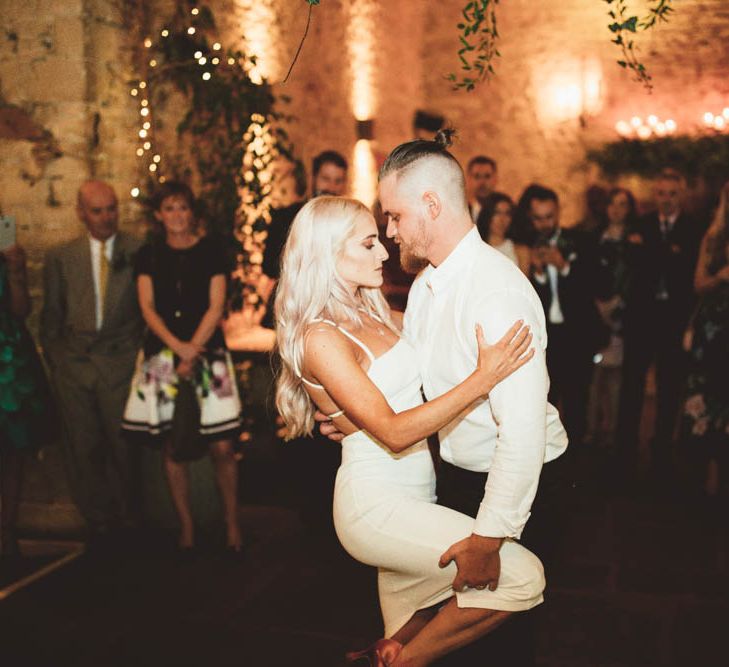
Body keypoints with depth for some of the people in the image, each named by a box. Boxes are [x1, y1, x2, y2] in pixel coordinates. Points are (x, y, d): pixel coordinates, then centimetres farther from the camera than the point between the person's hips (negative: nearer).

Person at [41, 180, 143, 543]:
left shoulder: (139, 251, 3)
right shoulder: (60, 256, 9)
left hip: (121, 362, -2)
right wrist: (55, 362, 7)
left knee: (123, 446, 0)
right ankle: (97, 524, 20)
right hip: (74, 363, 2)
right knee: (83, 449, 7)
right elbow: (51, 316, 13)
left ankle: (128, 523, 17)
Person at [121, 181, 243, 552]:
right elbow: (147, 308, 1)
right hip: (161, 357, 2)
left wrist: (193, 351, -11)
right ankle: (185, 525, 16)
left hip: (207, 352, -2)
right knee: (171, 448, 3)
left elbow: (216, 306, -2)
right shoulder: (148, 255, 8)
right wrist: (177, 346, -13)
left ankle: (232, 524, 9)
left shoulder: (211, 250, 3)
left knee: (222, 447, -6)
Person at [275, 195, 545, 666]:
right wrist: (483, 378, -27)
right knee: (522, 577, -15)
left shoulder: (371, 314, 8)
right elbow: (394, 432, -23)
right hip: (377, 506, -9)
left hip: (415, 494, 9)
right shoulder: (322, 339, -18)